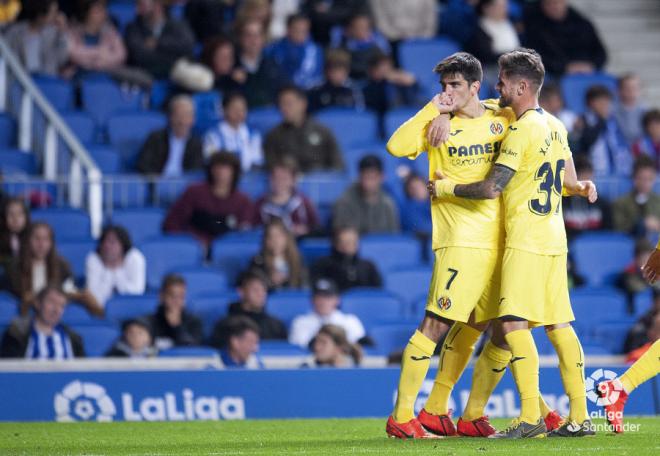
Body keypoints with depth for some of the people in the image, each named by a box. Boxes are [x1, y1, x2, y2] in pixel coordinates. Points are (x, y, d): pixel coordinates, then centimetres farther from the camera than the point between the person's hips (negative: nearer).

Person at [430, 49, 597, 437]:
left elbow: (491, 189, -16)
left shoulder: (521, 131, -13)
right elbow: (569, 183, 23)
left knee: (515, 322, -12)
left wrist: (445, 188, -3)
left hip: (525, 240, -9)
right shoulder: (556, 127, 14)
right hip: (555, 238, 9)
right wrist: (582, 187, 44)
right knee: (559, 324, 8)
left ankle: (530, 417, -20)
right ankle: (580, 417, 7)